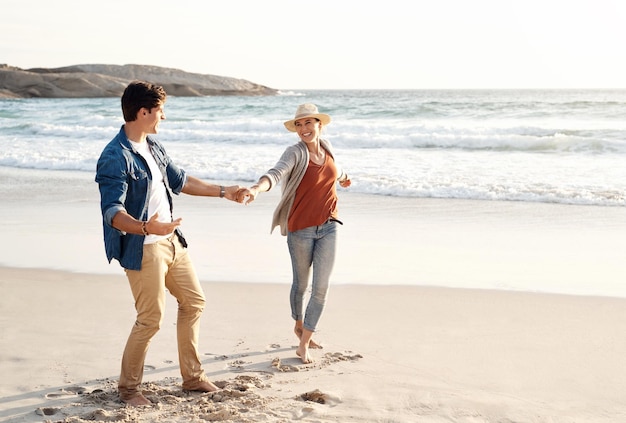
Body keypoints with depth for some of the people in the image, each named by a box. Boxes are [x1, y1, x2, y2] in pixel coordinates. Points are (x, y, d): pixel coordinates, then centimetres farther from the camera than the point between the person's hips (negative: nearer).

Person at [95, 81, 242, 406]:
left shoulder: (153, 147, 9)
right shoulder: (115, 158, -20)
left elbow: (179, 180, 23)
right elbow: (112, 212, -27)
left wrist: (222, 192, 25)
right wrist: (146, 227, -44)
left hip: (171, 240, 9)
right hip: (143, 248, -9)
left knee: (193, 302, 14)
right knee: (150, 319, -4)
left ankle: (192, 376, 28)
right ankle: (128, 387, 16)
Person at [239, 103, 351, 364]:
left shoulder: (326, 147, 2)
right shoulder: (295, 153, -16)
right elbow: (276, 173, -37)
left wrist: (341, 176, 41)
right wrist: (256, 188, -55)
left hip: (328, 227, 4)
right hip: (301, 229, -4)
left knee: (321, 287, -2)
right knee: (301, 283, 13)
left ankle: (304, 344, 8)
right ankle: (299, 326, 41)